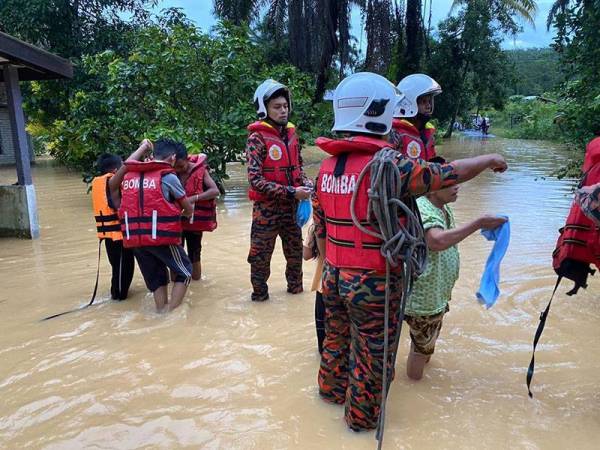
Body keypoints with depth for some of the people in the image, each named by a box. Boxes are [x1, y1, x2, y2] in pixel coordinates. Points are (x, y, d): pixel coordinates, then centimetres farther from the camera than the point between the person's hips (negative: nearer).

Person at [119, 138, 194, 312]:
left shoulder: (130, 175, 11)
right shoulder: (168, 176, -2)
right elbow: (189, 209, 5)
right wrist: (184, 213, 28)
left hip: (134, 238, 5)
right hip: (161, 235, -5)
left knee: (156, 277, 20)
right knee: (184, 272, 12)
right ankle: (171, 311, 4)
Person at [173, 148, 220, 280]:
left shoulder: (200, 170, -11)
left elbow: (215, 191, -17)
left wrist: (194, 198, -27)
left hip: (195, 219, -2)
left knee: (194, 252, 10)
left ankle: (196, 278, 26)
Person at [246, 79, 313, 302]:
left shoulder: (291, 133, 7)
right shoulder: (257, 137, -13)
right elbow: (256, 180, -19)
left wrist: (306, 183, -3)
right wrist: (290, 192, -23)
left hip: (291, 206, 6)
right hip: (266, 207, -6)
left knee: (295, 250, 18)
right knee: (261, 255, 6)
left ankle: (295, 287, 39)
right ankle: (259, 293, 27)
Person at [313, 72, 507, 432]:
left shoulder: (328, 166, 0)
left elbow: (320, 229, 6)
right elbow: (448, 174, -11)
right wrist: (489, 160, 8)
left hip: (336, 276, 7)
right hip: (374, 282, -7)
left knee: (337, 338, 27)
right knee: (371, 354, 14)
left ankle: (332, 390, 49)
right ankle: (362, 417, 33)